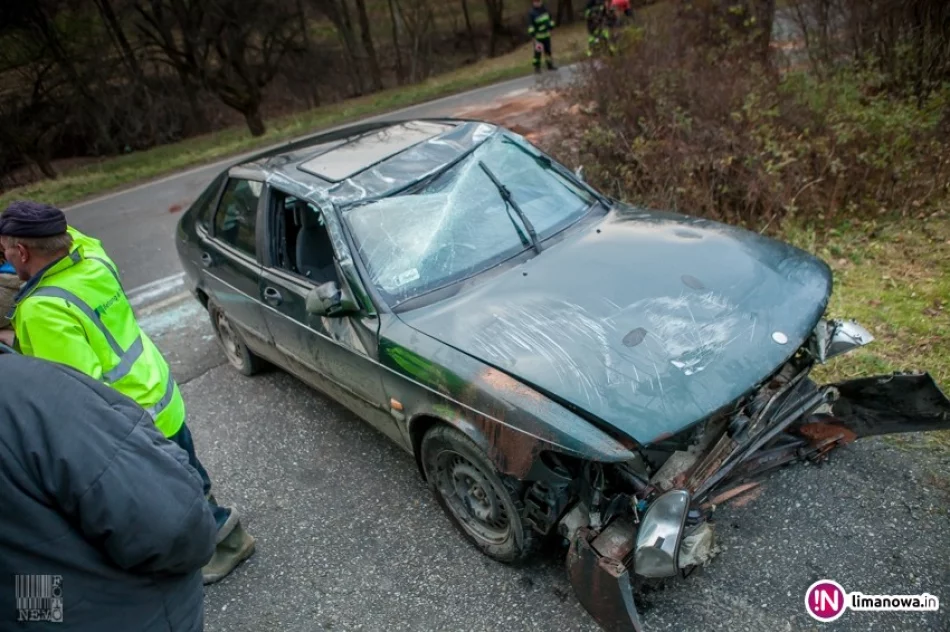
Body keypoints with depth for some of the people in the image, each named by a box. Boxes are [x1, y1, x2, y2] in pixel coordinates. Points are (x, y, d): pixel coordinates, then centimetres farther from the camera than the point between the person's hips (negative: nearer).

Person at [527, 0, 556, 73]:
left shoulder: (545, 9, 2)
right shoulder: (532, 13, -15)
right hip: (538, 37, -6)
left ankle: (550, 65, 28)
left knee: (548, 50, 15)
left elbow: (550, 19, 15)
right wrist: (534, 37, -22)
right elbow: (531, 27, -18)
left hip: (547, 35, 6)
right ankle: (537, 67, 8)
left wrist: (551, 28, 14)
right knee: (538, 52, -3)